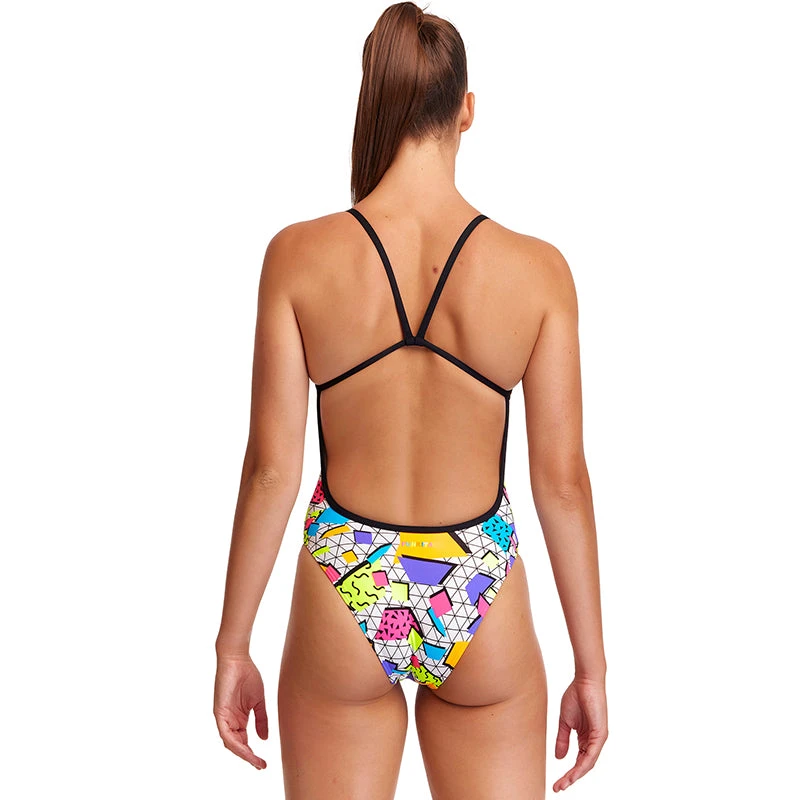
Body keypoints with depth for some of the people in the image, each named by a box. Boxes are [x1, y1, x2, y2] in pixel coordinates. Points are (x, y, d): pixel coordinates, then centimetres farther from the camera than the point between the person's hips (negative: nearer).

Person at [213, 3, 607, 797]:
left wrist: (233, 646, 3)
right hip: (480, 609, 0)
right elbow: (563, 477, -7)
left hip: (343, 598, 0)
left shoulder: (299, 255, -11)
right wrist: (591, 667, 4)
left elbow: (271, 466, -8)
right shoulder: (538, 269, -10)